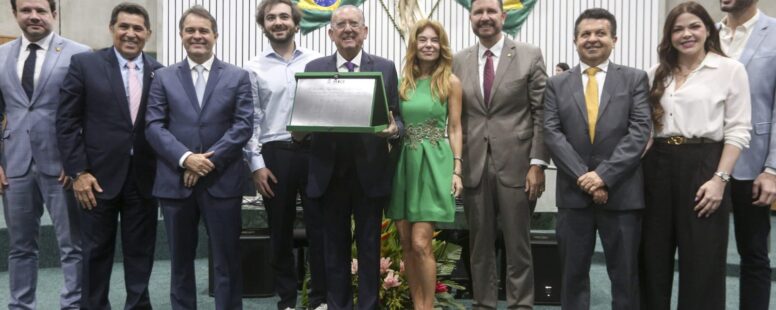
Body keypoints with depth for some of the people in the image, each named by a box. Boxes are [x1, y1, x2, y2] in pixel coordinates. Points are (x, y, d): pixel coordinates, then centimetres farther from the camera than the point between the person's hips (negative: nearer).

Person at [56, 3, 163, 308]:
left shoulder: (159, 72, 4)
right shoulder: (84, 64, -2)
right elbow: (67, 122, -3)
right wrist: (78, 172, -9)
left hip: (144, 177, 2)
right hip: (99, 175, -2)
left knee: (140, 251, 11)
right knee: (96, 251, 10)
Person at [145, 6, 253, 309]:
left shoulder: (238, 76, 6)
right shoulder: (163, 77, 9)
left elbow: (244, 124, -3)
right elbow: (153, 125, 0)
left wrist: (210, 159, -13)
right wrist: (185, 158, -15)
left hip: (222, 180, -1)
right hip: (175, 180, 2)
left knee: (227, 260, 4)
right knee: (180, 259, 12)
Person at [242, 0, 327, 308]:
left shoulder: (316, 61, 6)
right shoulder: (254, 68, 6)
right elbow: (251, 120, 2)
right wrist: (256, 164, -5)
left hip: (313, 150, 0)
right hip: (274, 154, 0)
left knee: (319, 227, 3)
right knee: (280, 233, 9)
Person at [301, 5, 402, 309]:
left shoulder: (386, 68, 4)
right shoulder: (314, 68, 7)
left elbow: (397, 117, 3)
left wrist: (394, 129, -19)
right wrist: (299, 131, -16)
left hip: (369, 171, -1)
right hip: (329, 172, 1)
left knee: (369, 246, 7)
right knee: (334, 247, 11)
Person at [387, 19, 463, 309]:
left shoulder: (450, 82, 1)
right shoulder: (403, 81, 9)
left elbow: (455, 129, 0)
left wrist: (456, 170, -6)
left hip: (434, 163, -4)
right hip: (404, 163, 4)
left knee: (421, 243, -9)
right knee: (406, 244, 6)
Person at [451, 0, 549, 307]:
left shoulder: (530, 56, 1)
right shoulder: (458, 61, 9)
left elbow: (541, 114, -2)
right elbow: (455, 117, 10)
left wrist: (537, 163, -9)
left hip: (515, 164, -2)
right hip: (473, 166, 3)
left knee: (517, 245, 6)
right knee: (479, 245, 11)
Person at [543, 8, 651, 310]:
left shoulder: (635, 79, 4)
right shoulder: (557, 84, 8)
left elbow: (640, 131, -6)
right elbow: (552, 134, -2)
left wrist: (604, 175, -15)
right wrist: (584, 177, -12)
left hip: (621, 192, -1)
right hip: (573, 193, 1)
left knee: (625, 275, 9)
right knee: (573, 273, 11)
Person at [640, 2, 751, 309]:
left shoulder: (730, 69, -1)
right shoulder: (657, 73, 11)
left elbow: (738, 130, -5)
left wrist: (720, 179, -12)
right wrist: (639, 164, 3)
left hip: (703, 166, -4)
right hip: (658, 165, 4)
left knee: (702, 260, 3)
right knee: (653, 256, 11)